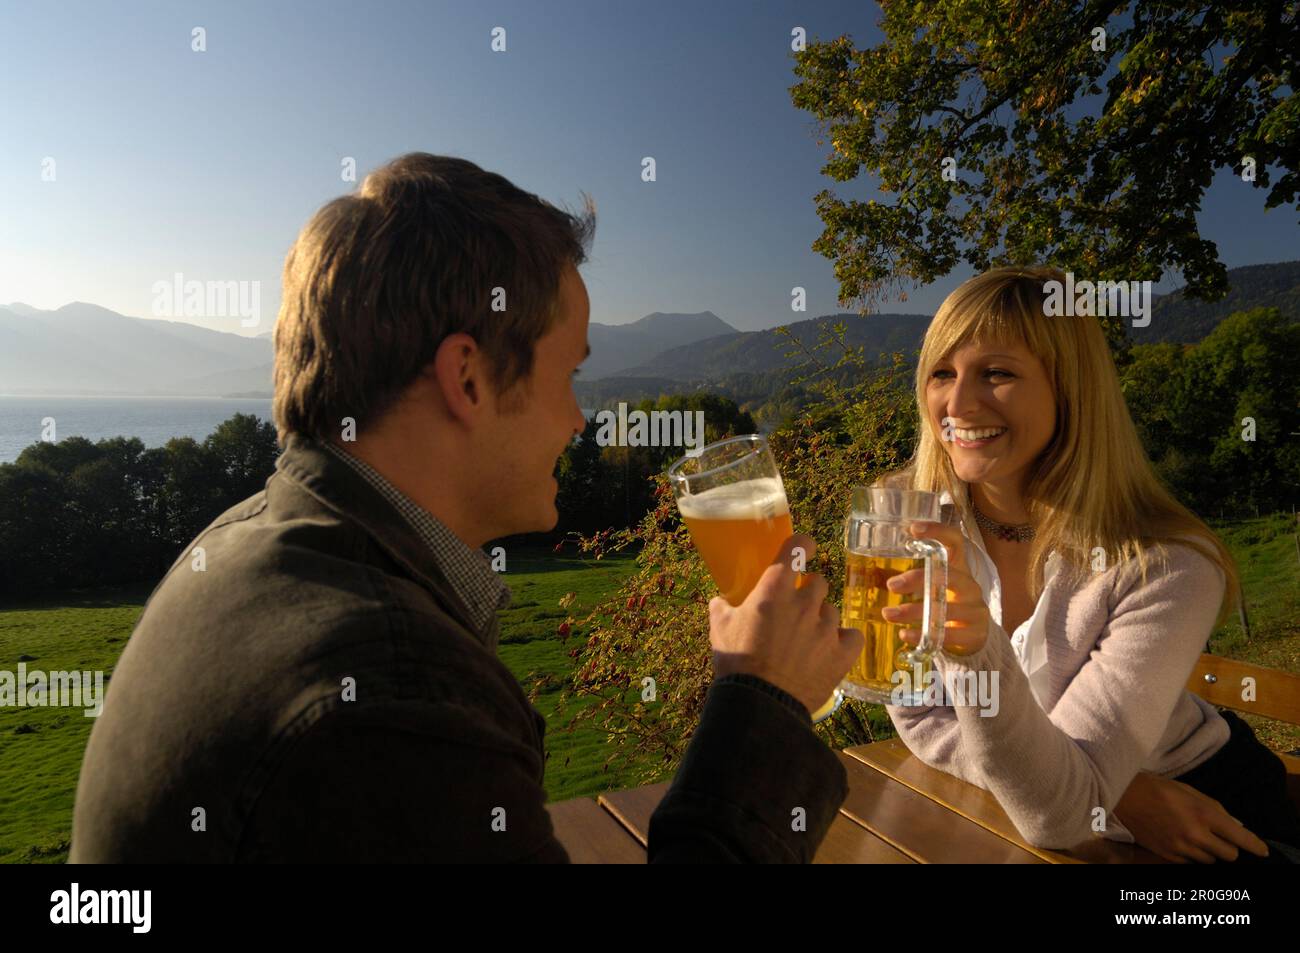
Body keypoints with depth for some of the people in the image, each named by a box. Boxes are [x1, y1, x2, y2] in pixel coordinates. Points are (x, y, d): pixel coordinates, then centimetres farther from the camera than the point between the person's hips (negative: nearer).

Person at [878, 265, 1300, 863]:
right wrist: (1121, 797, -16)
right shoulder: (905, 517, -14)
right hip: (1004, 811, 3)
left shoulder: (1168, 568, -22)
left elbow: (1056, 814, -27)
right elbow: (922, 725, -8)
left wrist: (978, 646, -43)